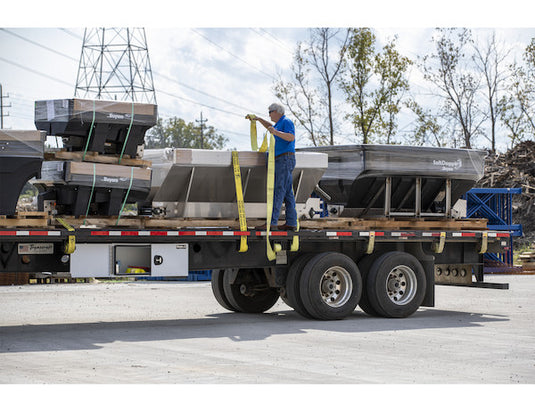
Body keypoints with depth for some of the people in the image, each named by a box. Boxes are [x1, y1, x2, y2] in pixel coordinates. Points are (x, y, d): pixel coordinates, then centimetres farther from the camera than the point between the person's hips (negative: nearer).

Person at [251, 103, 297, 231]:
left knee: (279, 190, -15)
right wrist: (259, 119, 39)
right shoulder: (279, 124, 23)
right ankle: (291, 222, 5)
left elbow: (291, 137, -24)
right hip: (280, 161, 10)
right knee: (288, 192, 6)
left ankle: (272, 221, -21)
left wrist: (276, 132, -34)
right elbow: (270, 127, 46)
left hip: (285, 159, -10)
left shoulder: (287, 122, -7)